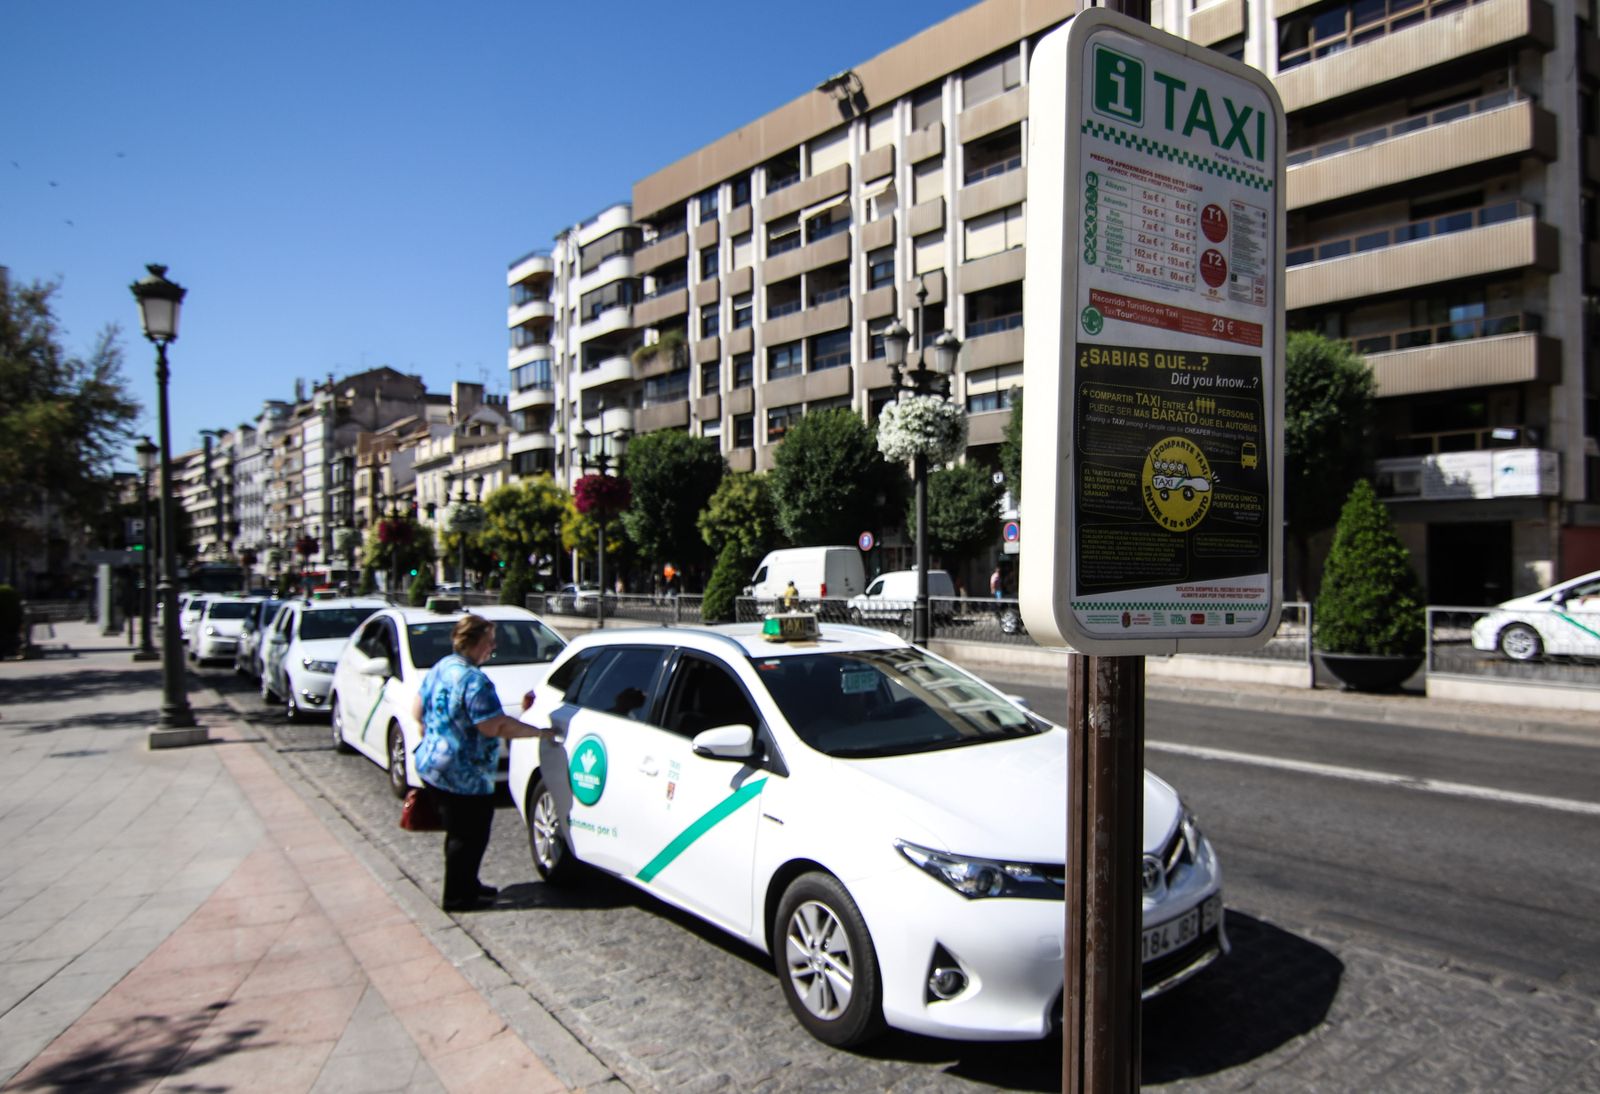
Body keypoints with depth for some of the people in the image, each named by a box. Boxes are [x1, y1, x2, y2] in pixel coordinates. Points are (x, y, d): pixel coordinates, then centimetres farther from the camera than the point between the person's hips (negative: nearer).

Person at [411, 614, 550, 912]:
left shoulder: (439, 669, 6)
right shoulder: (473, 680, -23)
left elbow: (417, 711, 15)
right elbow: (495, 726, -27)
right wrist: (539, 732, -18)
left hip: (432, 765, 10)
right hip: (463, 776, -10)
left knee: (459, 832, 22)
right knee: (469, 837, 5)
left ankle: (466, 885, 34)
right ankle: (457, 897, 16)